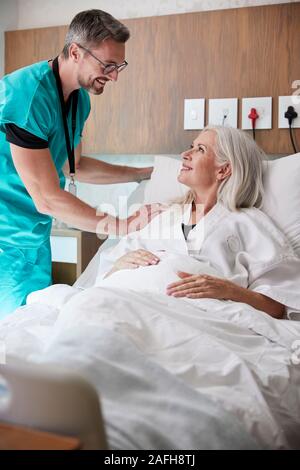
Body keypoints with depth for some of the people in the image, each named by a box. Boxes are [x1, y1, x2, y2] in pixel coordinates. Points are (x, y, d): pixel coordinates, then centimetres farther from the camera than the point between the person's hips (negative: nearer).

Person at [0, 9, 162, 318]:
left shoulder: (80, 97, 4)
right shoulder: (27, 95, -24)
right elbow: (48, 199, -25)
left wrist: (145, 174, 12)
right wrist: (123, 226, -25)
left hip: (36, 234, 8)